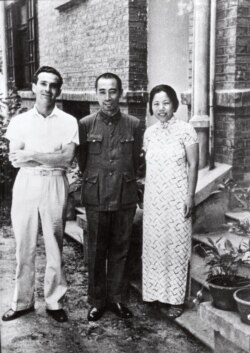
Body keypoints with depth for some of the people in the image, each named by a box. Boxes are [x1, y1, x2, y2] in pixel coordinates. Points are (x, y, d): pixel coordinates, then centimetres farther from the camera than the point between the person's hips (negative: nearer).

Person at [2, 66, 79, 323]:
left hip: (54, 187, -1)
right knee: (24, 247, 8)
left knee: (54, 247, 7)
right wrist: (52, 156, -13)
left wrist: (31, 154, -13)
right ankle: (22, 301, 23)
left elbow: (67, 159, -9)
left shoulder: (68, 122, 1)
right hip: (25, 186, 2)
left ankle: (54, 302, 21)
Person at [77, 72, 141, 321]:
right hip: (96, 198, -1)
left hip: (125, 198, 1)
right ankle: (97, 300, 22)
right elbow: (82, 162, 6)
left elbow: (135, 161, 9)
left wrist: (124, 181, 11)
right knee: (96, 252, 8)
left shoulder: (133, 125, 1)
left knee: (120, 250, 10)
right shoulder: (85, 124, -2)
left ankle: (117, 298, 24)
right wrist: (94, 182, 9)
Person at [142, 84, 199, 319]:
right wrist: (144, 196, 8)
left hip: (177, 197, -4)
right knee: (154, 244, 8)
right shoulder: (149, 133, 7)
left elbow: (193, 165, -6)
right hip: (154, 197, 5)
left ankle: (175, 298, 13)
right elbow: (146, 165, 12)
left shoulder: (185, 130, -6)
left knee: (176, 243, 1)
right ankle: (157, 293, 23)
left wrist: (190, 197, -10)